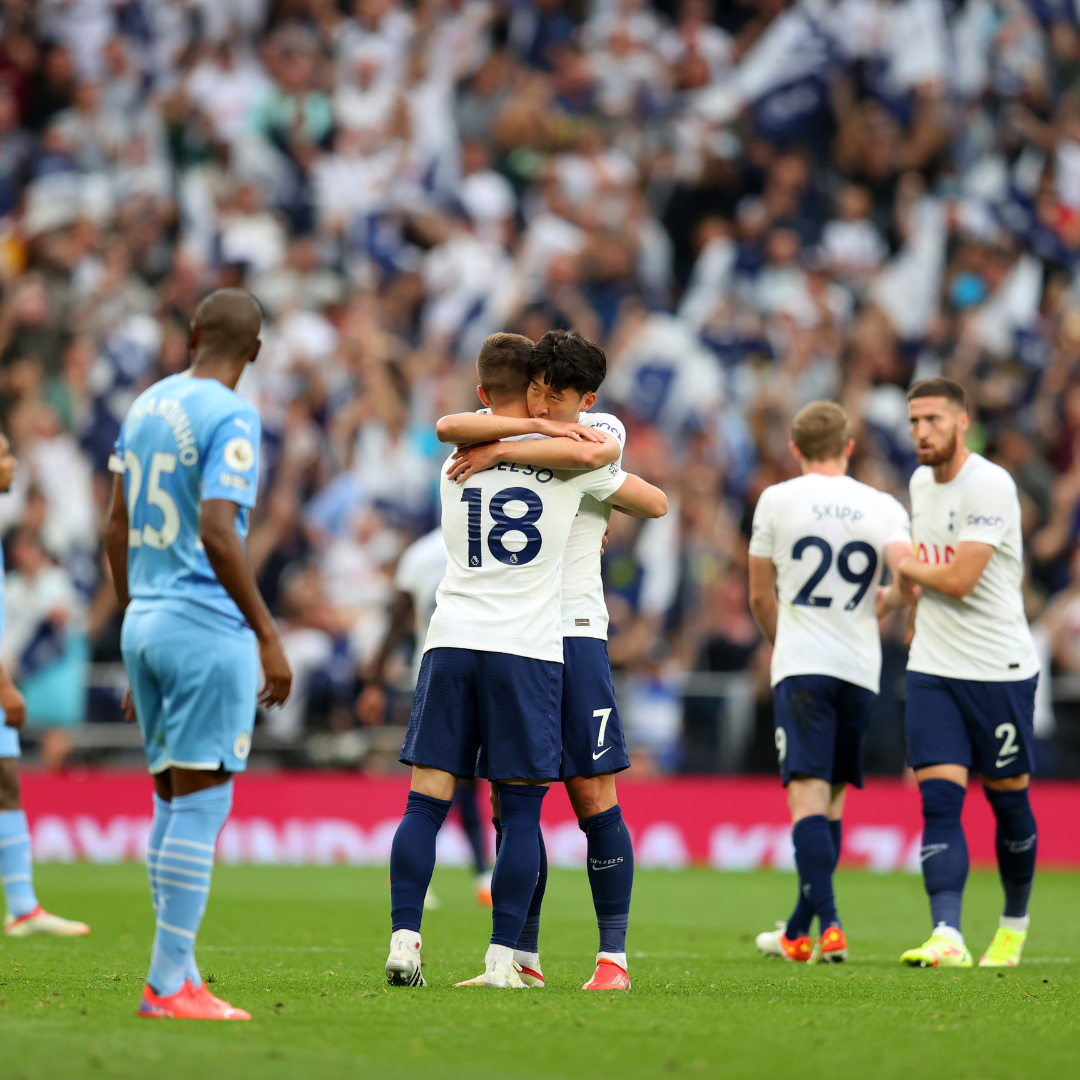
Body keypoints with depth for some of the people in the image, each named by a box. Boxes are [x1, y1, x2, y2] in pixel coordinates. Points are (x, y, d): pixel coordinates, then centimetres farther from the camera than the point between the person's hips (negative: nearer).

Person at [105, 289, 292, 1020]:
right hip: (209, 629, -8)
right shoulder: (231, 418, -11)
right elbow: (216, 533, -21)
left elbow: (118, 531, 17)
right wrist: (269, 639, -17)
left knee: (174, 801, 11)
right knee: (201, 802, -6)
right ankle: (169, 984, -8)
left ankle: (180, 979, 11)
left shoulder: (146, 407, 13)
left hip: (146, 625, 8)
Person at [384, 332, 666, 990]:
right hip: (527, 648, -2)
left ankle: (405, 938, -8)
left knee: (426, 802, 3)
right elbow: (656, 501, 18)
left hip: (451, 640, 2)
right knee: (521, 809, 2)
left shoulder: (456, 462, 13)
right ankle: (503, 959, -2)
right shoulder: (574, 463, 5)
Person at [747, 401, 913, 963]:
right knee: (832, 798, 15)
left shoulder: (776, 500, 3)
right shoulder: (882, 506, 5)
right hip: (861, 666, 3)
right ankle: (799, 930, 22)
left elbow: (760, 596, 11)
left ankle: (827, 926, -27)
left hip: (801, 666, -3)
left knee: (808, 794, -10)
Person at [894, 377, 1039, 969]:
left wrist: (900, 567, -6)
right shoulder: (920, 482, 9)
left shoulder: (991, 486, -16)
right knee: (939, 802, -9)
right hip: (933, 670, 6)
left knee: (1008, 802, 7)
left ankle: (1015, 925, 27)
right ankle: (947, 936, -18)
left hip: (1001, 669, -6)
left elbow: (959, 580, -21)